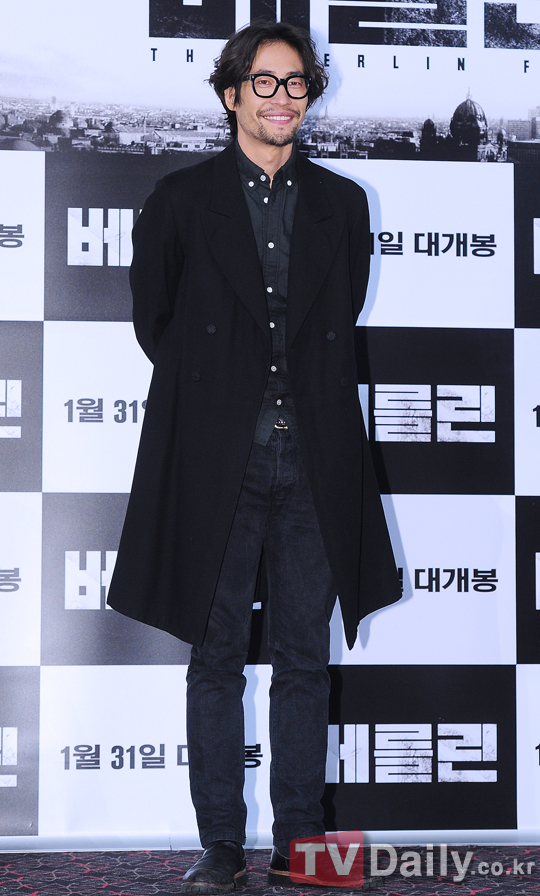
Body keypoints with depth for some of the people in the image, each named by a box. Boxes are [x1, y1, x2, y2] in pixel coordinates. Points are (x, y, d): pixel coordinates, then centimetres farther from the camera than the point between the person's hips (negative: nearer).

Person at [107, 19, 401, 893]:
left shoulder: (341, 204, 11)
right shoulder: (182, 200, 4)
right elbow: (153, 320, 12)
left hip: (313, 461, 2)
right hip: (219, 461, -2)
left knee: (305, 658, 5)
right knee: (217, 656, 2)